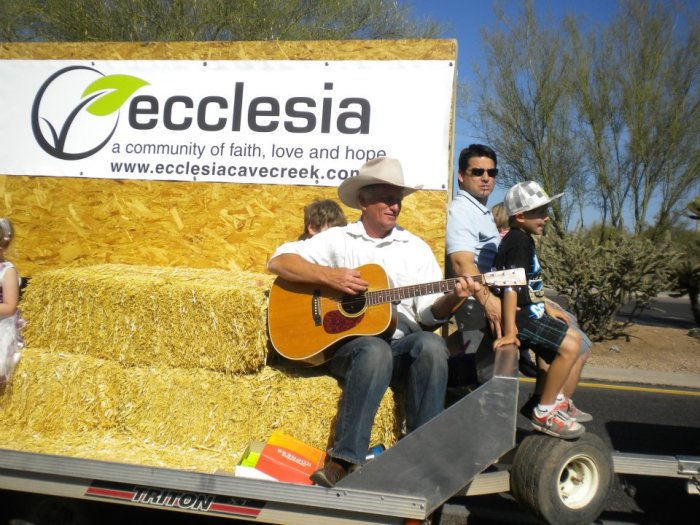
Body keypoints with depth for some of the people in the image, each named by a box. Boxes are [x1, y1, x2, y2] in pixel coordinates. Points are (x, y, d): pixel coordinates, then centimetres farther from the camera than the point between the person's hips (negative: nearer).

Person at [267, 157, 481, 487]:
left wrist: (452, 298, -14)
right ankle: (343, 461, -30)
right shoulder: (338, 239, 8)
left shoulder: (416, 247, 14)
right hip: (346, 342, -2)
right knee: (376, 350, -36)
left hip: (404, 344, 3)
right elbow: (278, 261, -2)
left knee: (431, 344, -30)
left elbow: (429, 314, 9)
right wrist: (328, 276, -15)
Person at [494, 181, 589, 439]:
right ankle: (543, 413, -6)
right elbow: (511, 286, -28)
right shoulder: (518, 241, -19)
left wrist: (548, 309, 25)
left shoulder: (524, 240, 13)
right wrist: (510, 330, -33)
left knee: (574, 339, 19)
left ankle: (555, 399, 28)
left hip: (531, 312, 11)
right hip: (521, 316, -11)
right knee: (569, 347, -16)